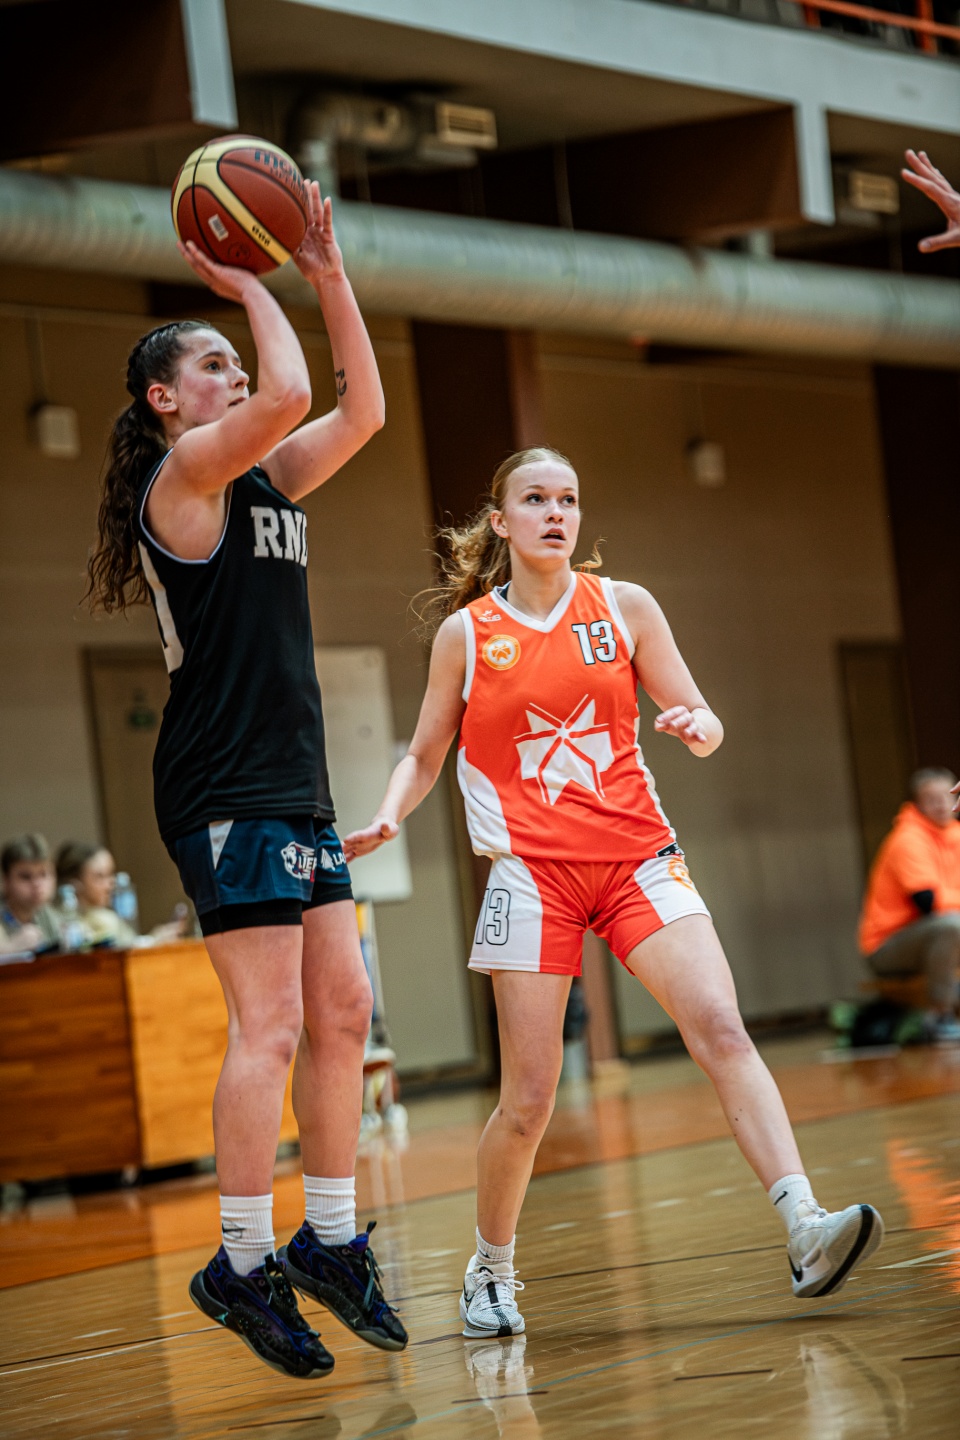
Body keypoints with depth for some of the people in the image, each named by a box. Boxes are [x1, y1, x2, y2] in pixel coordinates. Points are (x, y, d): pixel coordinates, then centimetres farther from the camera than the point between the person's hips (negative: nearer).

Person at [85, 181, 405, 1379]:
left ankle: (330, 1239, 17)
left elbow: (360, 408, 17)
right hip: (224, 790, -9)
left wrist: (328, 276, 12)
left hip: (294, 787, 9)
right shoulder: (184, 472, -7)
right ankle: (242, 1266, -5)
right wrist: (251, 289, -7)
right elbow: (290, 391, -22)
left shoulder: (263, 483, 18)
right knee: (270, 1024, -11)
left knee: (342, 1011, 9)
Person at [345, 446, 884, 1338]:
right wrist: (386, 817, -7)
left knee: (721, 1031, -19)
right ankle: (490, 1271, 21)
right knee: (528, 1099, -2)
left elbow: (702, 725, 9)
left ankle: (805, 1232, -26)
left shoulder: (624, 608, 5)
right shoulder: (466, 632, 4)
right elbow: (424, 757, 13)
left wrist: (697, 726, -15)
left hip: (636, 856, 1)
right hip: (533, 871, -1)